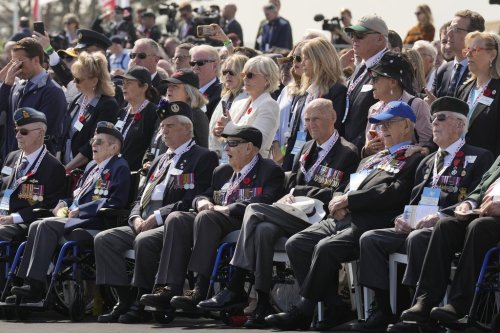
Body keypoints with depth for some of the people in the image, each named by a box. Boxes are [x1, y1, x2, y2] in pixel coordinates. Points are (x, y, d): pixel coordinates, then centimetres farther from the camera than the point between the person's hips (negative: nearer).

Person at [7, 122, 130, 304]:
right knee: (36, 226, -13)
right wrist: (63, 204, 6)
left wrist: (80, 210, -15)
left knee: (46, 226, -26)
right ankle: (29, 283, -20)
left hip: (93, 222, -9)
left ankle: (36, 287, -29)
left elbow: (116, 202, -15)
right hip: (75, 217, 9)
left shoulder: (119, 168, -3)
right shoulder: (92, 166, 26)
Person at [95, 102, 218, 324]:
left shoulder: (203, 158, 1)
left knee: (144, 241, -36)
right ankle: (124, 299, -13)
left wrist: (158, 216, -16)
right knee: (104, 239, -12)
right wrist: (137, 218, 0)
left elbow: (195, 201, -12)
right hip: (145, 224, 8)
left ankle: (142, 302, -24)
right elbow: (141, 197, 24)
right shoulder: (160, 161, 27)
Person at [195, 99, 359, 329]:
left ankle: (235, 288, -21)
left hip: (316, 219, -7)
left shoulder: (347, 153, -1)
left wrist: (298, 193, -11)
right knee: (263, 230, -27)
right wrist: (290, 197, 1)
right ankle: (262, 305, -32)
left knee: (255, 211, -24)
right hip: (296, 215, 7)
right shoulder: (308, 149, 25)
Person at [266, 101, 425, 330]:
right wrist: (339, 202, 2)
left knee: (325, 248, -31)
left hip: (372, 224, -9)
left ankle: (303, 312, -20)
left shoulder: (414, 159, 1)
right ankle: (334, 308, -11)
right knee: (295, 244, -9)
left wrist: (349, 199, -11)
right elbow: (346, 189, 28)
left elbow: (394, 193, -13)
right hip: (345, 218, 9)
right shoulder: (372, 160, 30)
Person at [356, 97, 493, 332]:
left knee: (417, 238, -38)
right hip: (415, 226, 7)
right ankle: (383, 310, -13)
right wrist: (402, 218, 3)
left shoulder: (479, 158, 3)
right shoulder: (427, 162, 27)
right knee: (370, 239, -13)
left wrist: (440, 217, -22)